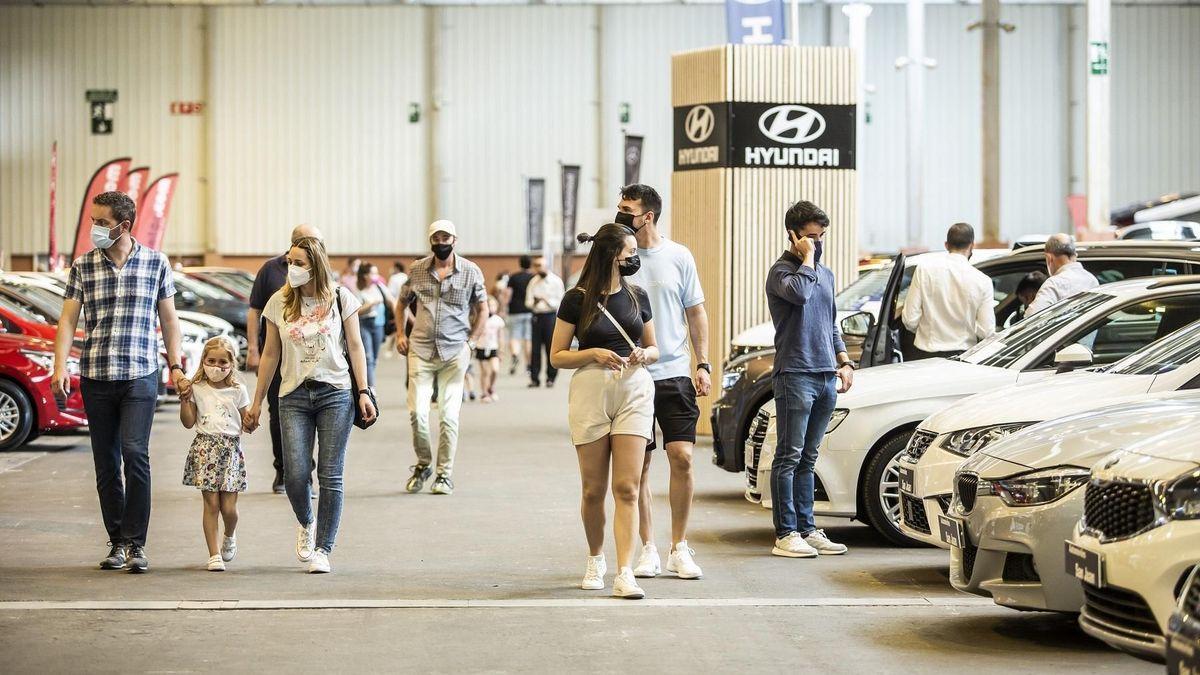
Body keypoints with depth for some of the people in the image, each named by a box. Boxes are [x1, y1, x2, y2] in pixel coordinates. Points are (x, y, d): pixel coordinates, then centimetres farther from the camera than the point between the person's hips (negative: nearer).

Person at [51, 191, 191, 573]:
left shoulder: (156, 263, 4)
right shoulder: (82, 266, 6)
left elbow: (168, 319, 10)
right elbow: (68, 319, 2)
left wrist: (175, 366, 5)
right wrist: (60, 366, -11)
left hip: (140, 375, -2)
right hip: (95, 379, 2)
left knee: (135, 453, -16)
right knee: (106, 463, 6)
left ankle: (136, 543, -10)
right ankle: (117, 542, 15)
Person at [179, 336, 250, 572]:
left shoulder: (238, 391, 7)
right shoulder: (197, 389, 6)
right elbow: (188, 423, 6)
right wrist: (184, 400, -4)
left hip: (231, 449, 0)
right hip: (205, 448, 0)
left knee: (228, 507, -2)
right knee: (211, 503, -5)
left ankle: (229, 536, 31)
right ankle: (214, 555, 1)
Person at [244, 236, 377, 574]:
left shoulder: (340, 298, 1)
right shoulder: (279, 302, 4)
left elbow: (355, 346, 6)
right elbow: (270, 355, 10)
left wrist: (363, 391, -2)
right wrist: (257, 402, 11)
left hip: (335, 394, -1)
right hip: (293, 397, 1)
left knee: (330, 476, -3)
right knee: (296, 474, -9)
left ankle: (322, 550, 6)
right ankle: (305, 524, 23)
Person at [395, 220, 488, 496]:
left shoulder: (471, 271, 2)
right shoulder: (417, 269, 6)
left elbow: (482, 309, 10)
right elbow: (402, 303, 20)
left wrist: (471, 342, 1)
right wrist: (400, 334, 8)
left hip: (454, 352, -1)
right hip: (421, 349, 1)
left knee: (449, 416, -2)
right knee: (417, 413, -6)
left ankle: (444, 474, 9)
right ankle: (422, 465, 16)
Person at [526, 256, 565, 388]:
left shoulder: (556, 281, 1)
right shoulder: (533, 281, 13)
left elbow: (558, 302, -2)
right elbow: (528, 301, 12)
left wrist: (545, 299, -14)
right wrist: (533, 302, -10)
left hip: (550, 316, -3)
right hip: (536, 316, 3)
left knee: (551, 348, -4)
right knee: (536, 348, 1)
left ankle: (551, 378, 3)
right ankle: (534, 378, 5)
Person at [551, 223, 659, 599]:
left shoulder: (637, 297, 11)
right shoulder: (577, 300, 0)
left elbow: (654, 348, 21)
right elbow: (557, 356, 1)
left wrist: (644, 354, -2)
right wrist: (594, 353, -14)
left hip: (635, 389, 2)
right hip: (591, 390, -2)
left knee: (627, 489, -7)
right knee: (593, 490, 5)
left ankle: (624, 574, -11)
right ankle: (595, 561, 26)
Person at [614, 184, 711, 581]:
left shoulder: (679, 257, 4)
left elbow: (696, 312, 10)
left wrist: (703, 364, 4)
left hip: (674, 373, 0)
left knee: (682, 458, -7)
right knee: (637, 467, 3)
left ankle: (679, 549, 5)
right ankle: (648, 550, 14)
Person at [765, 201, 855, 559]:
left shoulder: (826, 273, 19)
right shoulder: (781, 270, -5)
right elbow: (800, 292, -29)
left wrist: (844, 361, 16)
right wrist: (807, 258, -14)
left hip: (826, 376, 7)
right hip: (795, 374, -7)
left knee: (808, 459, 10)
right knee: (789, 457, -6)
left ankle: (807, 529, 12)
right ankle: (785, 534, -6)